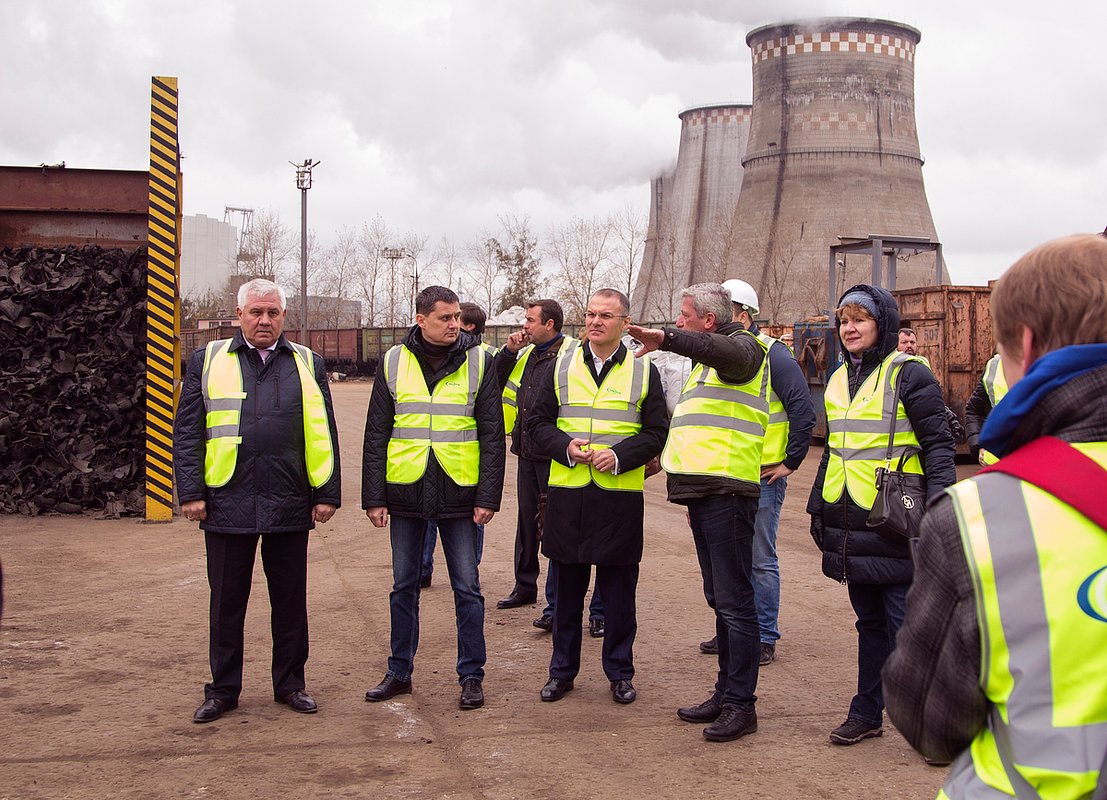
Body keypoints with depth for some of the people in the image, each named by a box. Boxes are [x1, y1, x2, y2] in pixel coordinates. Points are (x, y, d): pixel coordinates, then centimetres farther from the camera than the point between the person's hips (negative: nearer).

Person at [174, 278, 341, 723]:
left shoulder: (307, 364, 10)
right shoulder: (207, 362, 7)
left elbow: (324, 434, 9)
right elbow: (187, 432, 4)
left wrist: (327, 493, 2)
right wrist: (191, 492, -4)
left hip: (290, 504, 1)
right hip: (227, 503, -1)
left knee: (290, 601, 9)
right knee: (227, 602, 8)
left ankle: (290, 684, 22)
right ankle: (223, 690, 20)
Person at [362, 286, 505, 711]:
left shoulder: (478, 362, -1)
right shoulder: (393, 363, 3)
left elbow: (492, 435, -1)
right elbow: (376, 435, 5)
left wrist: (488, 496, -7)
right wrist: (374, 496, -1)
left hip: (458, 493, -2)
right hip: (406, 492, 2)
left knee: (467, 587, 3)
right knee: (404, 585, 11)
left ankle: (471, 676, 14)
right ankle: (399, 671, 24)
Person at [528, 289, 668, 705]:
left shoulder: (643, 371, 4)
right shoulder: (562, 365, 8)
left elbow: (657, 432, 2)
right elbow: (537, 423, 8)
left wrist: (620, 456, -14)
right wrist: (565, 447, -12)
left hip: (620, 496, -1)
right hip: (567, 495, 1)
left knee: (619, 592, 6)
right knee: (567, 589, 10)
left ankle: (620, 673, 19)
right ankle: (562, 670, 22)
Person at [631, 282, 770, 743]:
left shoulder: (742, 347, -6)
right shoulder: (706, 363, 24)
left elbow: (725, 351, -33)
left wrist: (668, 339, -44)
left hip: (728, 492, -10)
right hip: (704, 493, 10)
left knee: (734, 601, -7)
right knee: (720, 600, 14)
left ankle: (741, 705, -3)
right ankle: (726, 692, 22)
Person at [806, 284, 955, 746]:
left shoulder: (908, 374, -6)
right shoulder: (839, 380, 16)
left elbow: (938, 444, -9)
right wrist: (818, 506, 22)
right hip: (851, 525, 7)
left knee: (904, 623, -5)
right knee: (869, 623, 14)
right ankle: (867, 713, 22)